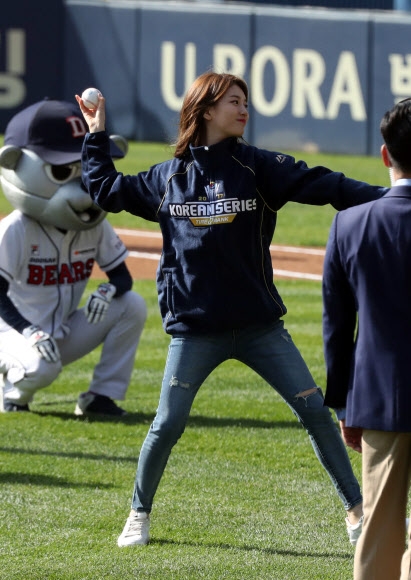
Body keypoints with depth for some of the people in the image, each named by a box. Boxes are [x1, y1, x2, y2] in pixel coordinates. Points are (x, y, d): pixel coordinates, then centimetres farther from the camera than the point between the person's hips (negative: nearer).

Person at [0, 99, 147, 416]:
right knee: (41, 367, -39)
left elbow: (123, 276, 3)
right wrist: (30, 332, -33)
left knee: (133, 306, -12)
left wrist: (109, 290, -23)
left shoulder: (95, 226, -1)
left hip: (65, 335, 6)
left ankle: (102, 396, -5)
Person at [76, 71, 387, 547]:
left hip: (259, 324, 0)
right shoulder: (168, 178, 7)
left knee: (314, 410, -4)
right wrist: (96, 138, 21)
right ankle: (139, 514, 20)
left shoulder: (258, 168, 2)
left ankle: (356, 509, 6)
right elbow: (106, 191, 19)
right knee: (168, 425, 0)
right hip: (194, 329, 0)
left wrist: (387, 200, -19)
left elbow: (322, 185, -8)